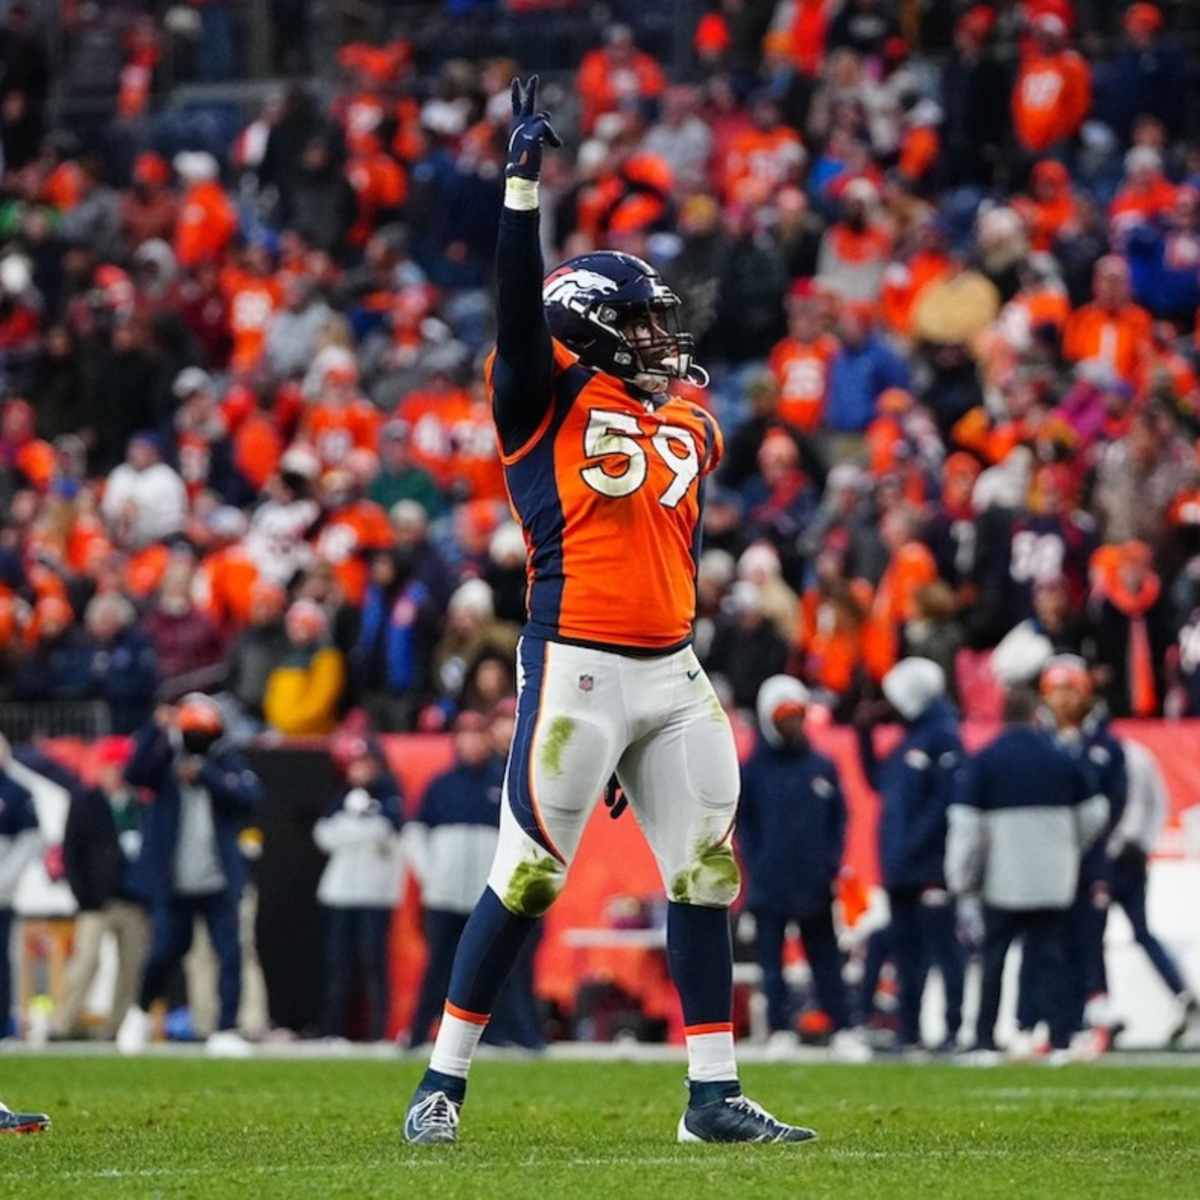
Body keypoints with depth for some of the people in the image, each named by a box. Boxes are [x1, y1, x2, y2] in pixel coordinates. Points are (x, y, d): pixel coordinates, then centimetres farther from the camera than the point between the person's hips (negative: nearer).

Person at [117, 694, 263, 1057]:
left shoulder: (228, 763, 4)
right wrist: (156, 731, -30)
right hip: (171, 883, -1)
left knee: (230, 955, -7)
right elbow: (134, 774, -20)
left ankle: (226, 1031, 1)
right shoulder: (164, 760, 0)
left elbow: (250, 796, -12)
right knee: (164, 953, 0)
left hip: (218, 881, 1)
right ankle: (141, 1013, 28)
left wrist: (205, 775, -19)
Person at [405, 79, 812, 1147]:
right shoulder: (548, 396, -2)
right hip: (577, 668, -7)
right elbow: (520, 304, -17)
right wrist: (525, 178, -25)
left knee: (705, 871, 7)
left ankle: (714, 1096, 13)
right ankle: (444, 1084, 5)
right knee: (528, 875, -5)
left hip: (671, 673, 7)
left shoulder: (687, 424, 15)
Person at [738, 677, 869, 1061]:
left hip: (814, 887, 1)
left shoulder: (822, 768, 7)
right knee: (773, 963, 2)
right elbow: (743, 824, 3)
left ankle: (843, 1031, 5)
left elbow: (838, 820, 10)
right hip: (769, 886, -1)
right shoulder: (755, 770, 1)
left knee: (826, 962, 4)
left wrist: (831, 866, -2)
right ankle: (780, 1031, 6)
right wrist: (756, 868, -6)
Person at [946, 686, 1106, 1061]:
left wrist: (961, 878, -3)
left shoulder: (983, 762, -5)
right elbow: (1093, 814, 12)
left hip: (1003, 879, -2)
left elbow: (965, 824, -9)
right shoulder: (1062, 759, 5)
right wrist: (1070, 848, 30)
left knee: (993, 957, 8)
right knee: (1050, 958, 5)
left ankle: (985, 1039, 7)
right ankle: (1060, 1037, -4)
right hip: (1053, 882, 2)